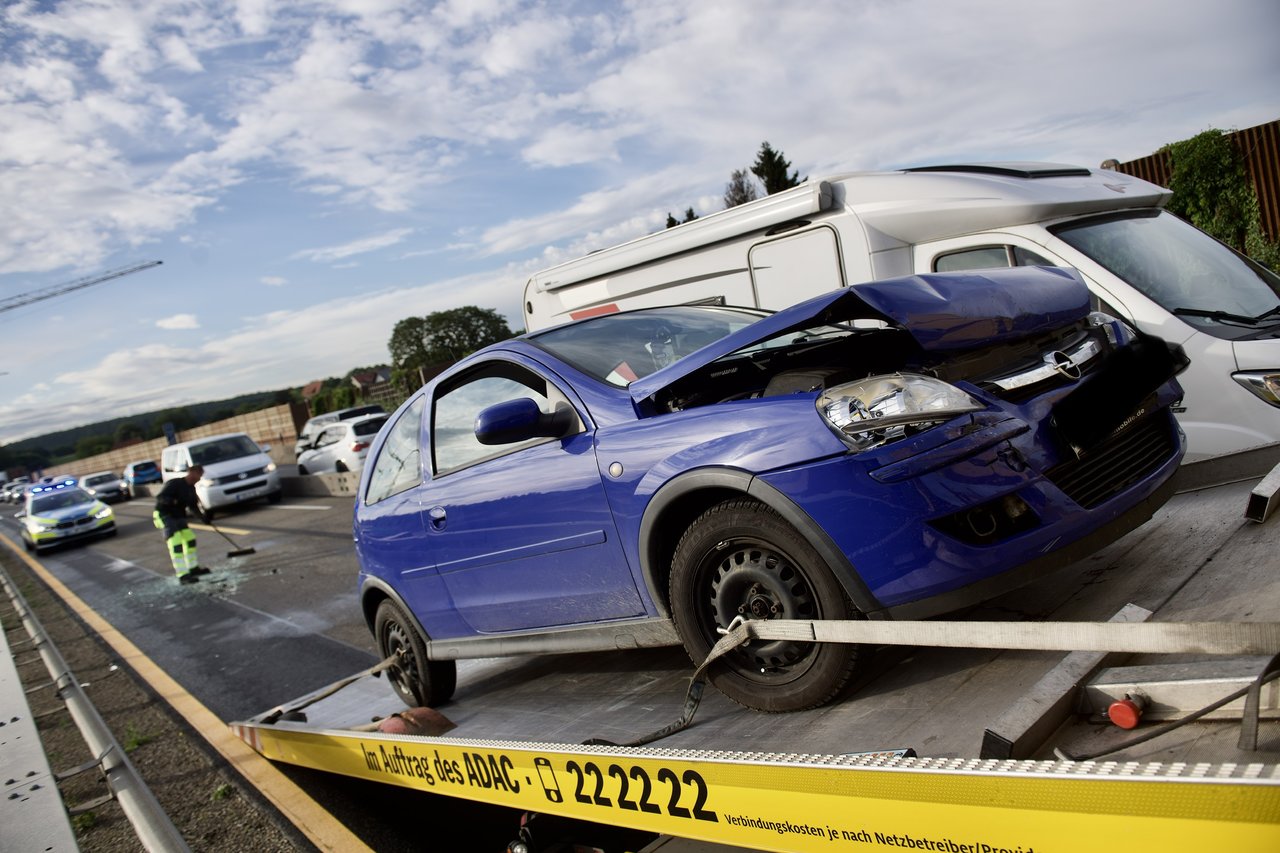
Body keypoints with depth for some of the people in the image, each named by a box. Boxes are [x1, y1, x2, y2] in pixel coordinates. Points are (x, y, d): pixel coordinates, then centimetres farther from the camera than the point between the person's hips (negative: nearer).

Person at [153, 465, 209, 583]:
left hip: (179, 516, 9)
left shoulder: (191, 488, 7)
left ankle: (193, 568, 31)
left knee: (190, 538, 13)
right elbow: (159, 497, -25)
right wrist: (172, 500, -44)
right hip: (165, 515, -9)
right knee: (176, 544, -18)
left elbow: (192, 505, 14)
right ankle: (182, 575, -22)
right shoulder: (174, 484, -20)